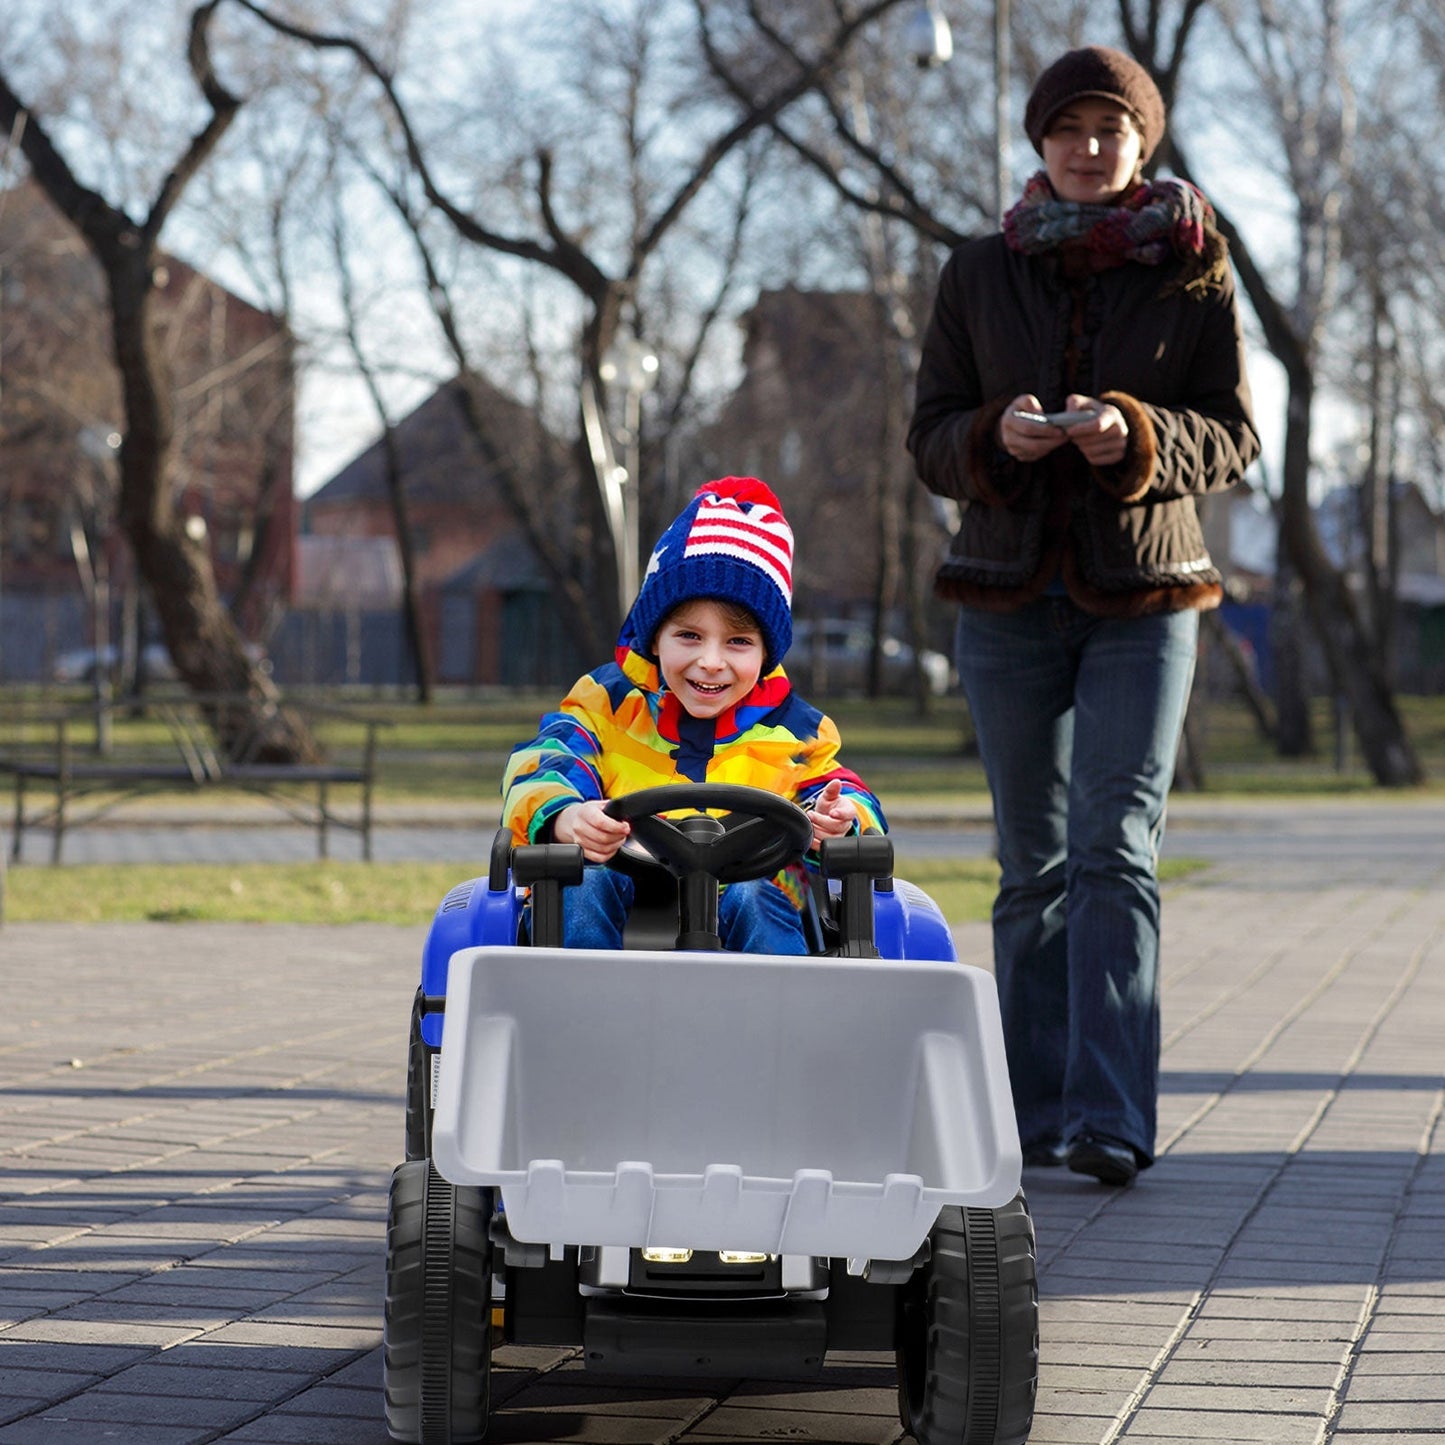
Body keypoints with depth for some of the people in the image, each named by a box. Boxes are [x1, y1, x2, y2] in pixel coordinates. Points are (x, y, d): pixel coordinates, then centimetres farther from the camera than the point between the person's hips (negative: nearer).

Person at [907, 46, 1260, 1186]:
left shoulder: (1195, 271, 2)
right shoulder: (980, 274, 6)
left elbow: (1234, 437, -1)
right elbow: (931, 438, 5)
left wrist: (1136, 435, -21)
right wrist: (997, 436, -18)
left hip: (1143, 592, -2)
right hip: (1010, 595, 2)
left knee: (1116, 849, -13)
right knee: (1035, 865, 6)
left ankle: (1111, 1121, -17)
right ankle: (1037, 1114, 13)